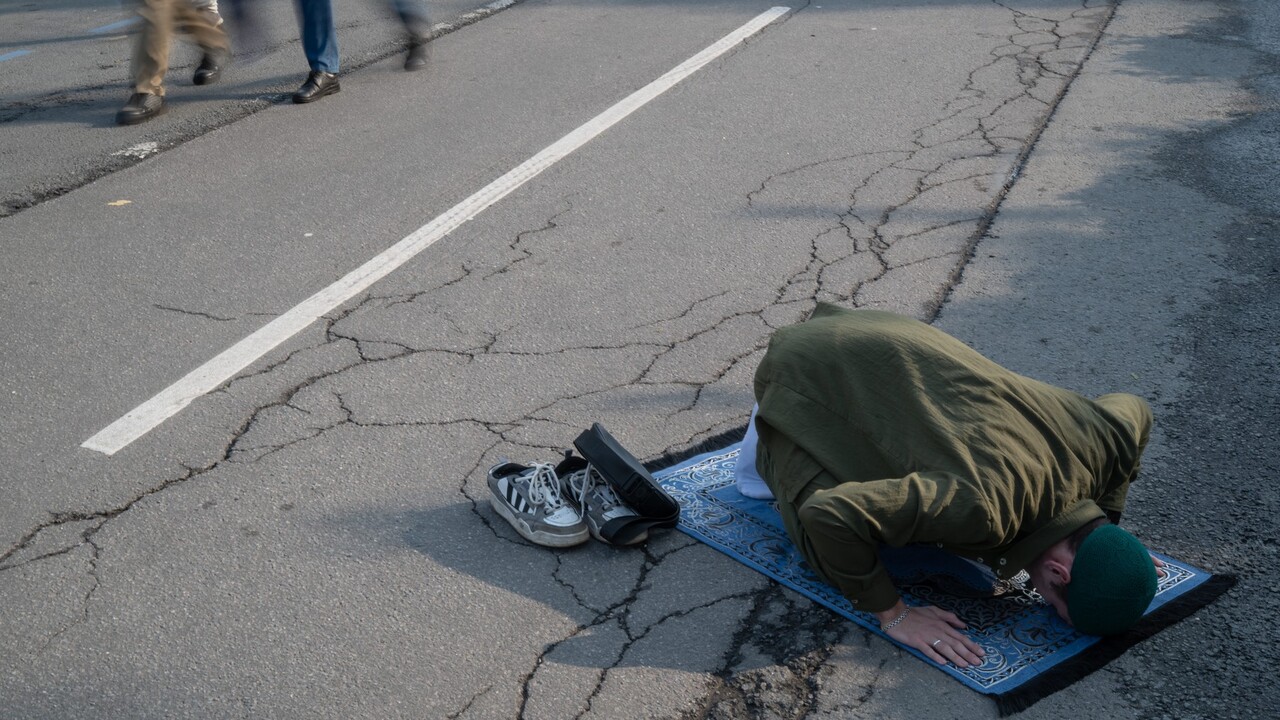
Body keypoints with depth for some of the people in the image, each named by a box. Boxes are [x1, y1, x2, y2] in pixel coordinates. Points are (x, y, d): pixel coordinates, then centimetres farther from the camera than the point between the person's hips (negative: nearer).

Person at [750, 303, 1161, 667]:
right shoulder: (983, 508, -39)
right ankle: (771, 448, 11)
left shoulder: (1109, 440, -17)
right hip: (809, 374, -7)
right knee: (836, 564, -16)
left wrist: (1107, 525, 4)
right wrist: (893, 615, -32)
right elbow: (828, 514, -43)